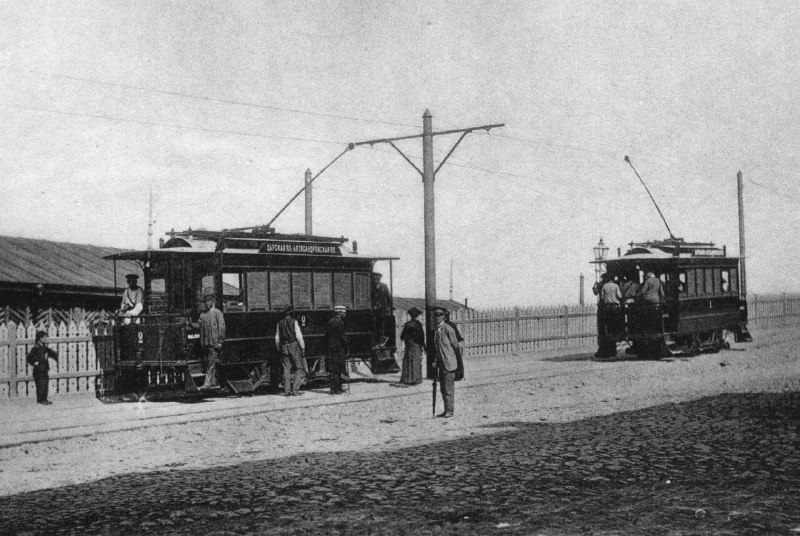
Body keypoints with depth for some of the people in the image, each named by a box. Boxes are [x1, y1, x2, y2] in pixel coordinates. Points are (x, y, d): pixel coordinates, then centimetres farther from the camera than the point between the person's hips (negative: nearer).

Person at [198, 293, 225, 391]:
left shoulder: (217, 313, -1)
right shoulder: (202, 315, 15)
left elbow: (221, 327, -5)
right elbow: (201, 329, 17)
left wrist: (220, 341, -11)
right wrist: (202, 342, 11)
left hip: (215, 343, -6)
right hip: (205, 343, 6)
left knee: (211, 364, -11)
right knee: (208, 363, 8)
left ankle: (207, 383, -16)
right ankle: (215, 383, 14)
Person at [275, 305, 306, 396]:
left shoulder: (280, 323, 9)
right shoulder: (294, 322, -5)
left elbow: (277, 338, 10)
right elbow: (299, 336, -10)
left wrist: (279, 349, 18)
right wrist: (303, 347, -4)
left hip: (284, 347, 5)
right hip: (294, 346, -5)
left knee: (286, 369, 7)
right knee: (299, 369, 1)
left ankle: (287, 391, 4)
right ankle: (295, 389, -9)